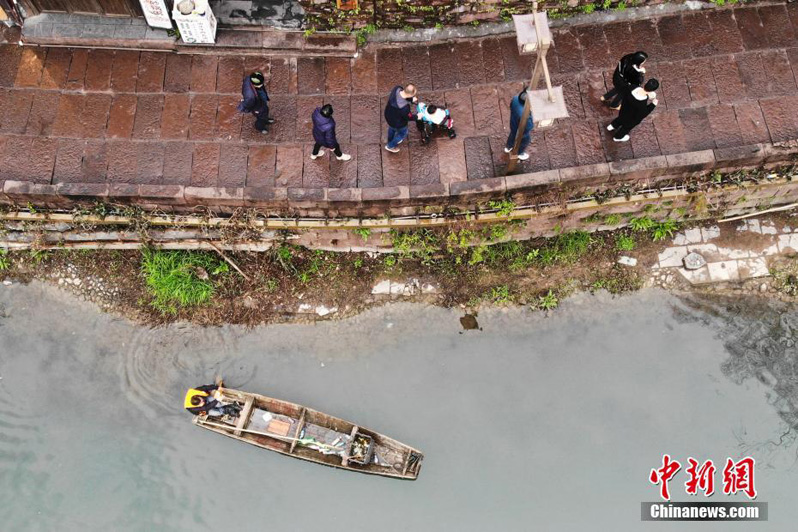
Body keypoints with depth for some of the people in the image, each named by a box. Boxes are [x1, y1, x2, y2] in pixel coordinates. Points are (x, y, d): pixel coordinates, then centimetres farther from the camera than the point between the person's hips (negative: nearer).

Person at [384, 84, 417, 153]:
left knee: (392, 128, 38)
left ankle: (390, 140, 69)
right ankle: (390, 146, 50)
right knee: (403, 133, 28)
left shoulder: (396, 89, -28)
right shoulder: (404, 107, -45)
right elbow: (409, 117, -23)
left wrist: (411, 99, -8)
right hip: (397, 123, -6)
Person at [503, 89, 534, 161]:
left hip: (513, 124, 6)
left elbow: (511, 106, -4)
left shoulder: (515, 98, -28)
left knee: (512, 135, 37)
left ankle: (508, 148, 66)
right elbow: (527, 127, -31)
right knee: (525, 141, 28)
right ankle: (520, 154, 58)